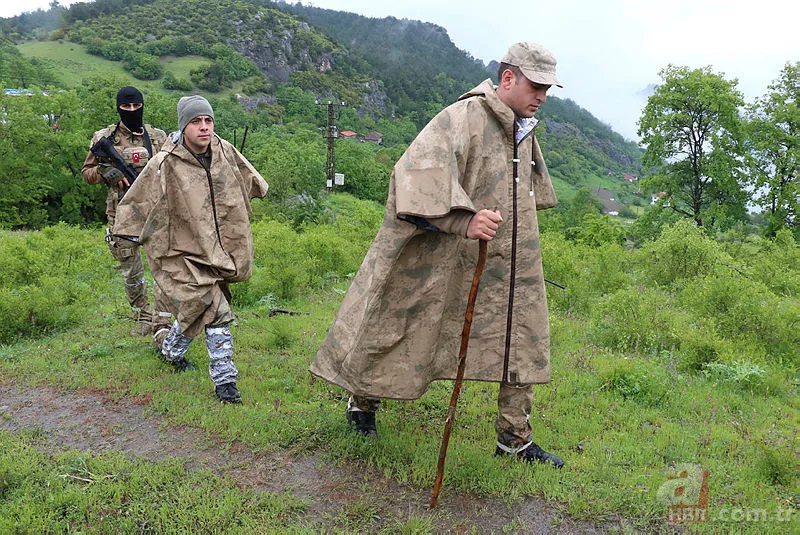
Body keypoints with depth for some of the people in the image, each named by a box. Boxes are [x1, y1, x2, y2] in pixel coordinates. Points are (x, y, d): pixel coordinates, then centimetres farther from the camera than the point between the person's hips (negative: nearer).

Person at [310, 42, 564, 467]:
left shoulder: (524, 131, 12)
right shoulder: (462, 118, -17)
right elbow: (421, 173, -33)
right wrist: (464, 219, -44)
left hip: (506, 266, 8)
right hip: (441, 260, -7)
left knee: (522, 342, 9)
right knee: (400, 329, 7)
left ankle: (514, 439, 23)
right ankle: (362, 400, 33)